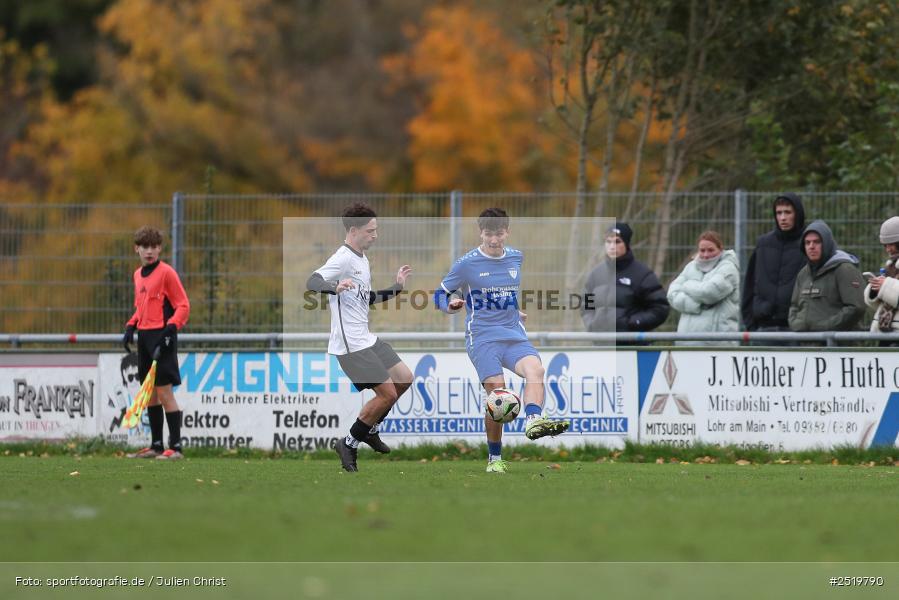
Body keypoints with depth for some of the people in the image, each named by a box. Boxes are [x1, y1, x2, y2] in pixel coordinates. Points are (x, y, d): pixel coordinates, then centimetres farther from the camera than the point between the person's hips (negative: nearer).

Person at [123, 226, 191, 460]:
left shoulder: (166, 273, -9)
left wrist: (170, 329, -21)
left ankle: (175, 447, -8)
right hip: (144, 338, 8)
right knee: (150, 393, 10)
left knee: (164, 391, -10)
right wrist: (131, 327, 12)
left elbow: (183, 306, -10)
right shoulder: (138, 275, 14)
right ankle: (156, 446, 17)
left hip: (161, 337, -8)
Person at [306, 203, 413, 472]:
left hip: (366, 339, 10)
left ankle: (370, 430, 27)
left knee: (404, 379, 13)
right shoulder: (343, 258, -16)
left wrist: (397, 287, 23)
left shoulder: (362, 259, 15)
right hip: (350, 345, -10)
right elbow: (312, 283, -30)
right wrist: (335, 287, -49)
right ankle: (349, 444, 2)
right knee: (387, 394, -10)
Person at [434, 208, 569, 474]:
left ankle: (533, 421, -50)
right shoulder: (467, 263, -2)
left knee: (535, 369, -27)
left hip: (514, 334, 4)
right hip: (482, 337, -4)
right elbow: (440, 294, 5)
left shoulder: (516, 258, 12)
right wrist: (450, 305, -14)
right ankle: (494, 459, -1)